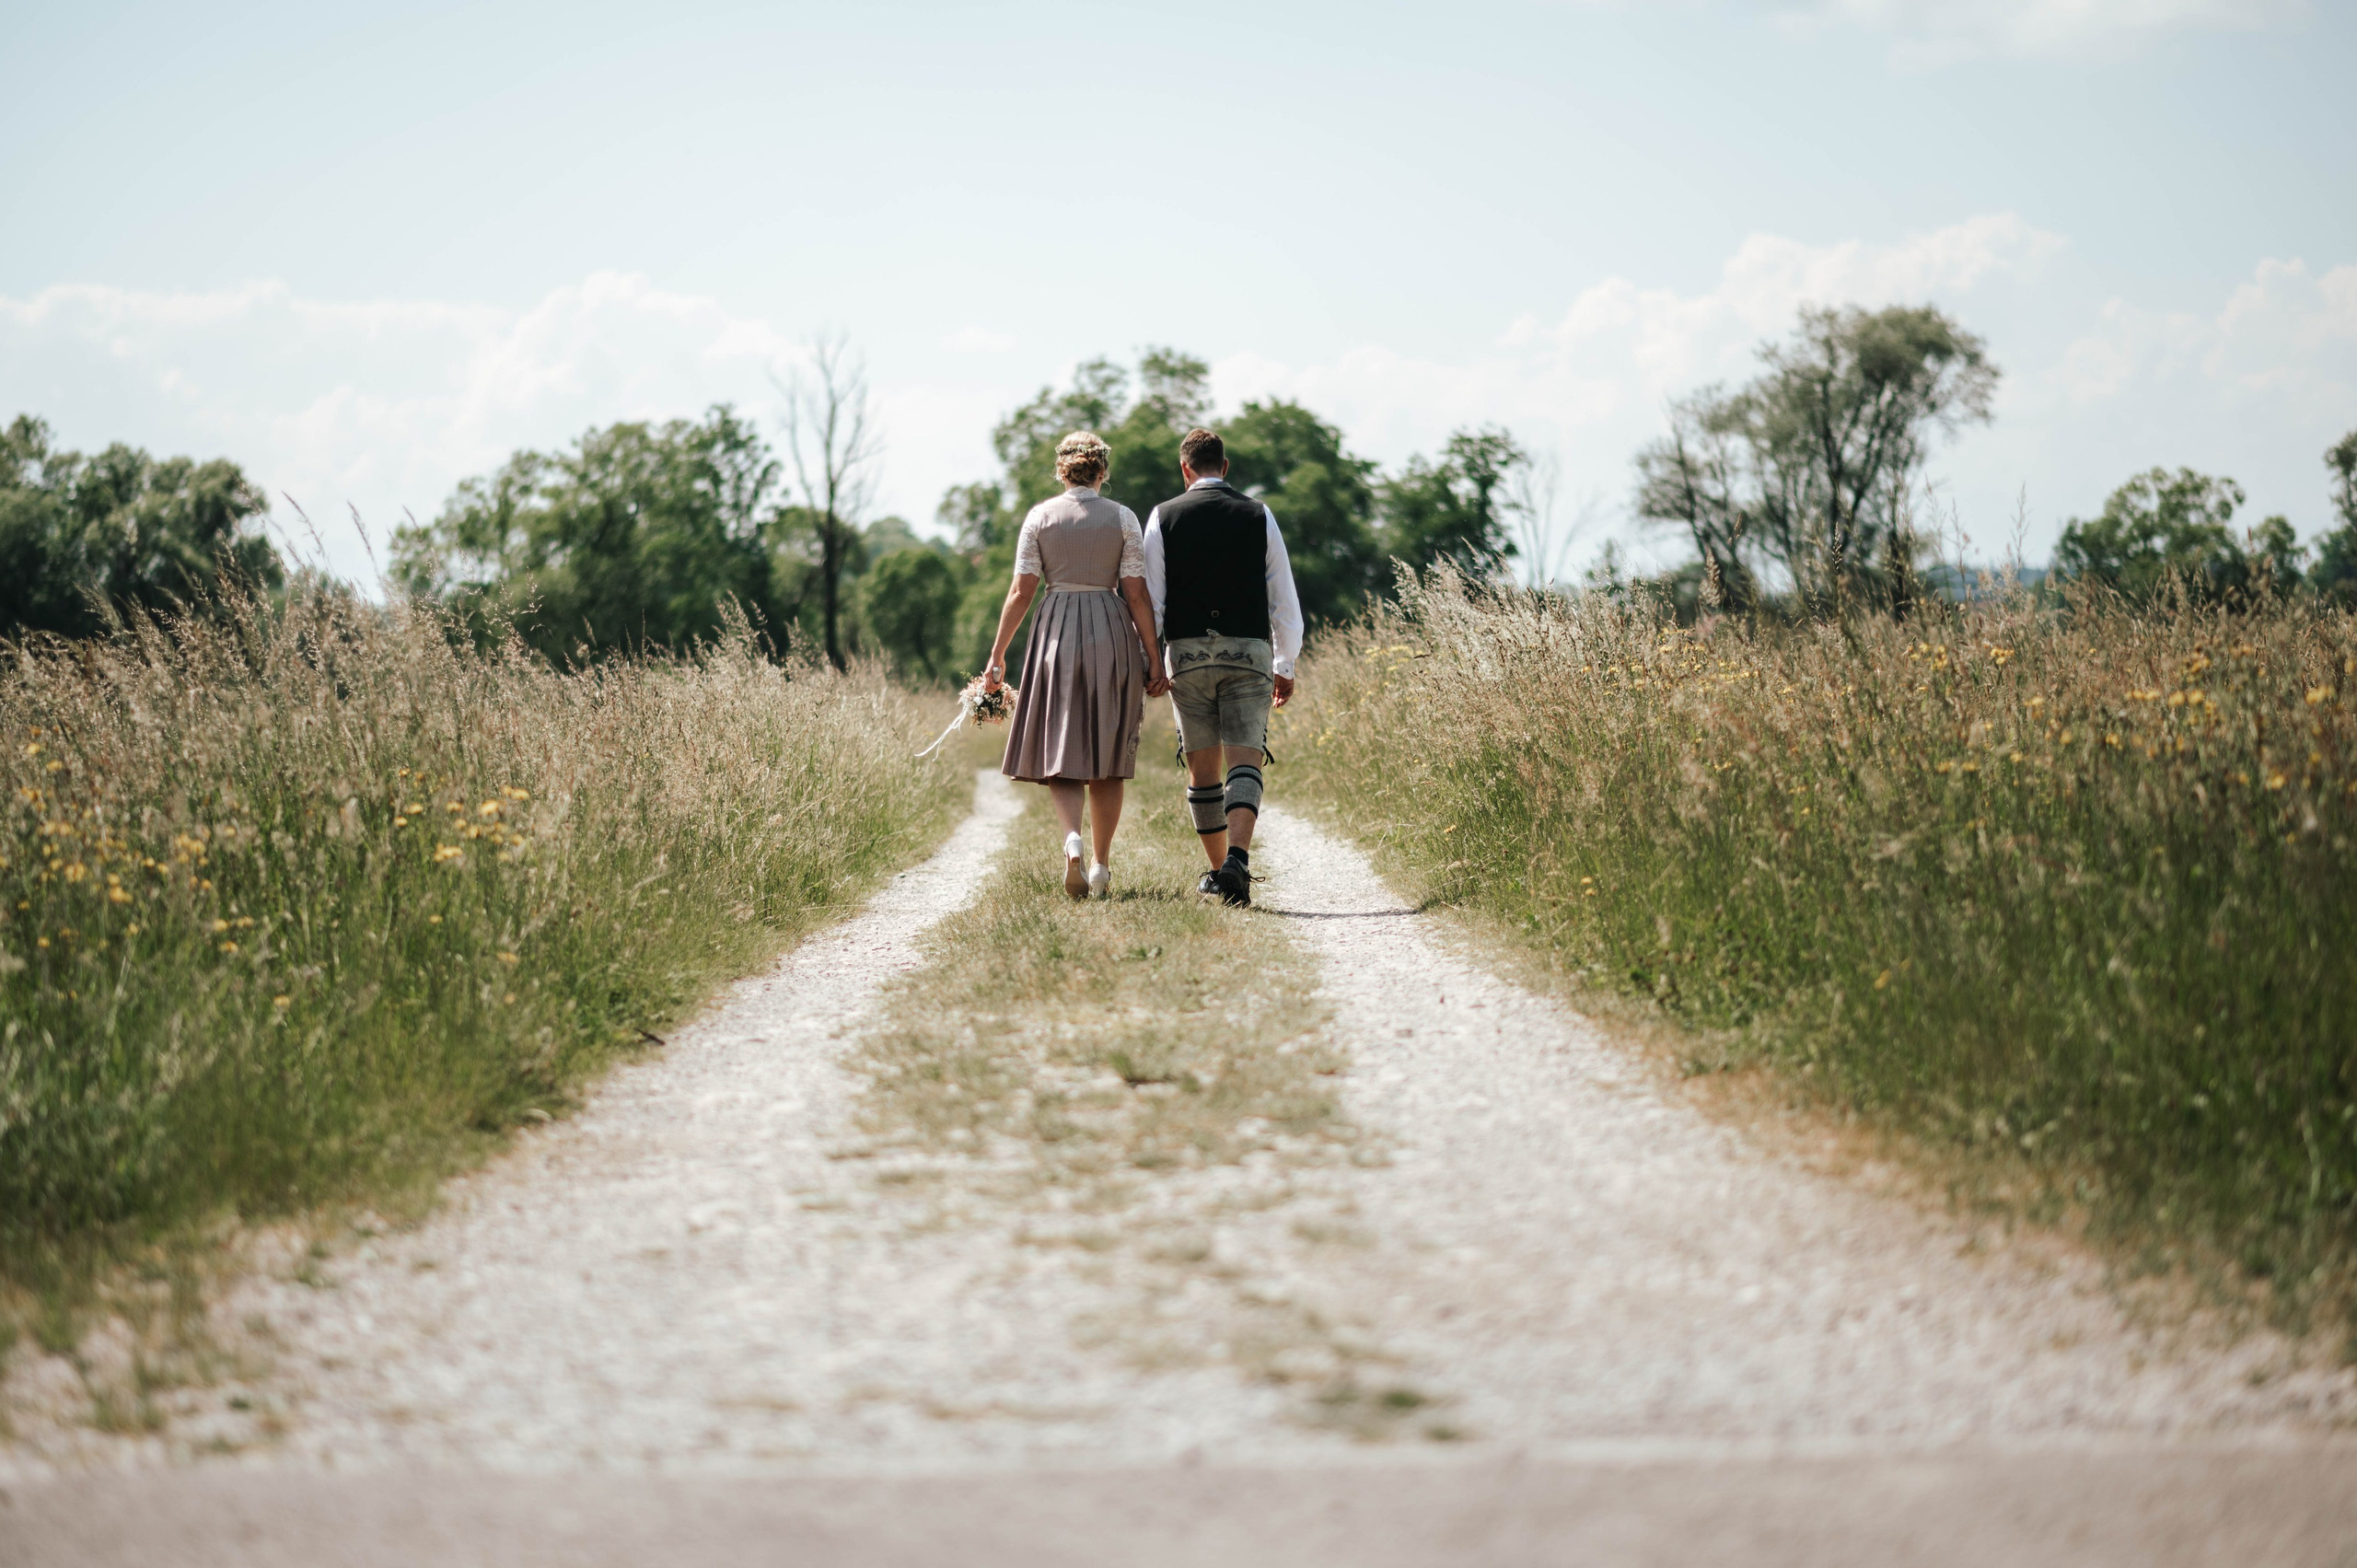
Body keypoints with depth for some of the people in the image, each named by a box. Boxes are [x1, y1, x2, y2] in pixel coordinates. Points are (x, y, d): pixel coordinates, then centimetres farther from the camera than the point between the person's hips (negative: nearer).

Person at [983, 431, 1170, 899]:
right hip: (1113, 634, 0)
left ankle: (1072, 839, -23)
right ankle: (1101, 867, 13)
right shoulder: (1122, 518, 1)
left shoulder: (1040, 517, 2)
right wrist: (1154, 659, 2)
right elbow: (1136, 595, -2)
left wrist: (997, 656, 2)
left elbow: (1021, 592, -2)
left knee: (1061, 753, 3)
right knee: (1106, 759, 10)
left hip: (1056, 633, 0)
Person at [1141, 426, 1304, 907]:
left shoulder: (1164, 517, 4)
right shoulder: (1259, 516, 6)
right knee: (1244, 761, -6)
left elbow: (1150, 598, 1)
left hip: (1187, 651, 0)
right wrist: (1286, 666, 14)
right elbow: (1283, 599, 7)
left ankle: (1217, 869, 17)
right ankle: (1237, 860, -26)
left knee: (1203, 767, 10)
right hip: (1249, 651, 0)